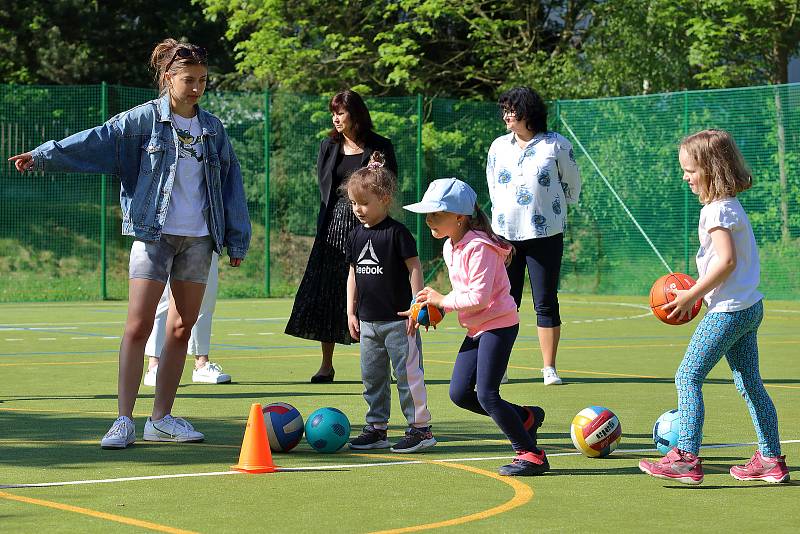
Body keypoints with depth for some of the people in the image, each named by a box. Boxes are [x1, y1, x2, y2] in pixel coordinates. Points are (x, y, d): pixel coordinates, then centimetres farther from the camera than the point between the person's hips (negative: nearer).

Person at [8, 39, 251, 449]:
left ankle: (162, 419, 14)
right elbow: (96, 140, -15)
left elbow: (231, 185, 14)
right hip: (154, 235, -4)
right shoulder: (144, 119, -3)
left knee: (181, 329, 6)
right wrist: (43, 155, -28)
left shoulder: (212, 129, 9)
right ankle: (124, 421, -5)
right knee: (138, 327, -9)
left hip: (198, 238, 4)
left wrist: (236, 241, 11)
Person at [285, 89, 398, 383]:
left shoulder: (380, 147, 1)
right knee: (326, 293, 0)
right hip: (334, 225, 3)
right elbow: (324, 187, 11)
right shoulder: (329, 146, 11)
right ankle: (326, 364, 7)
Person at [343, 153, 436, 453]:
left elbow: (414, 268, -9)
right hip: (368, 321, 7)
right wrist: (351, 312, 12)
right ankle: (377, 429, 20)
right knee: (372, 377, 11)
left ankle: (420, 428, 0)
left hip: (398, 320, -7)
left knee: (407, 374, -6)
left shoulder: (397, 233, -10)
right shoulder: (356, 236, 9)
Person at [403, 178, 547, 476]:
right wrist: (435, 307, 2)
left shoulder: (479, 247, -21)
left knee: (486, 394, -12)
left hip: (499, 324, -10)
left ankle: (531, 454, -2)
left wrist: (442, 300, -15)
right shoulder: (449, 247, 9)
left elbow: (479, 298, -25)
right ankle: (525, 417, 20)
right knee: (459, 393, 5)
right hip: (476, 329, 10)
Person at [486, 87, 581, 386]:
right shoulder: (499, 146, 10)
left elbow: (572, 188, 10)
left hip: (544, 234, -3)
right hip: (505, 235, 3)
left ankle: (549, 368, 5)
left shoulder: (556, 145, -1)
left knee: (546, 303, -1)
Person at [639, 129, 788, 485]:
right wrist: (698, 290, 13)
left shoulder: (717, 210, -15)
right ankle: (771, 459, 16)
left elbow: (727, 260, -23)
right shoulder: (730, 205, 14)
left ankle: (687, 458, -13)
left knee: (688, 376, -9)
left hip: (728, 310, -10)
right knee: (749, 383, 13)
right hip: (749, 306, 10)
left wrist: (692, 295, -17)